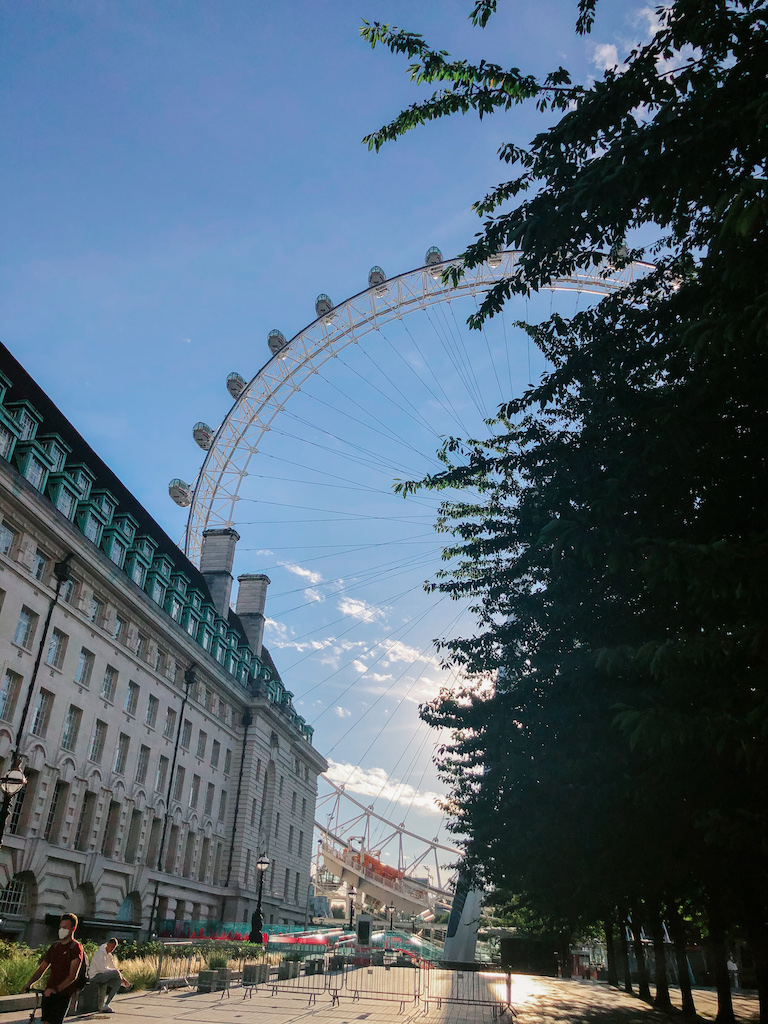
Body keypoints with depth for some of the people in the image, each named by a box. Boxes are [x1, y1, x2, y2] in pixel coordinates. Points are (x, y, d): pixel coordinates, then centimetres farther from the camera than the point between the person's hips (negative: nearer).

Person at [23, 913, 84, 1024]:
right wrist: (29, 982, 0)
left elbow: (73, 976, -14)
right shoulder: (54, 946, 16)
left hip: (63, 994, -6)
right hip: (48, 991, 6)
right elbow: (42, 969, 17)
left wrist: (56, 989, -26)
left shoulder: (75, 947, -6)